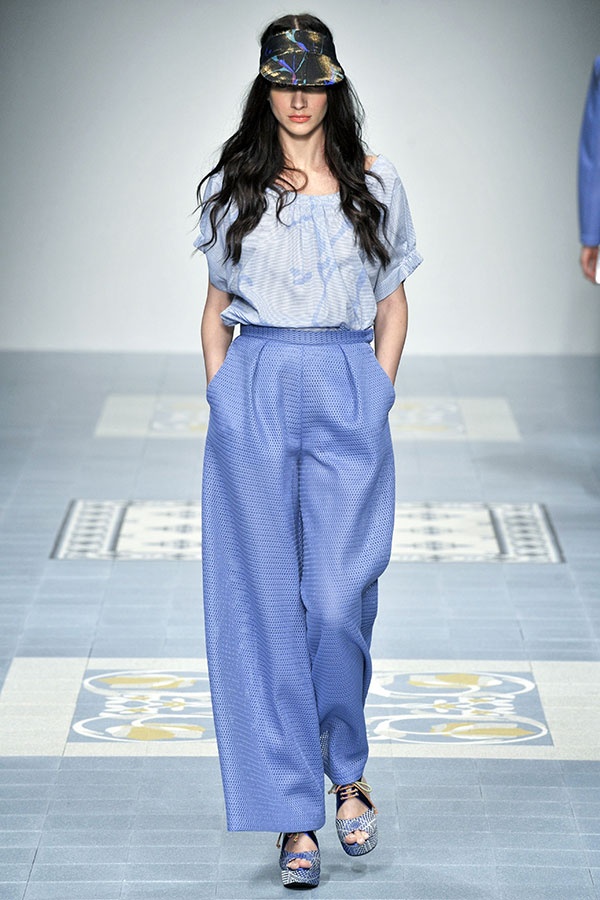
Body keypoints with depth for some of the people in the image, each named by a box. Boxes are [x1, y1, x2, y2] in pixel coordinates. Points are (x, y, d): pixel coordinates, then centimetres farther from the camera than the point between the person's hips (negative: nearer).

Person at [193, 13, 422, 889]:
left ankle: (348, 772, 20)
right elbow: (215, 307, 13)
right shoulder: (231, 187, 8)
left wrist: (376, 397, 3)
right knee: (266, 604, -1)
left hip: (346, 392, 0)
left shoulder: (375, 185, 8)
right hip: (253, 391, 1)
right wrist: (221, 399, 4)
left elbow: (394, 307, 13)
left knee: (337, 602, -7)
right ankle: (296, 817, 5)